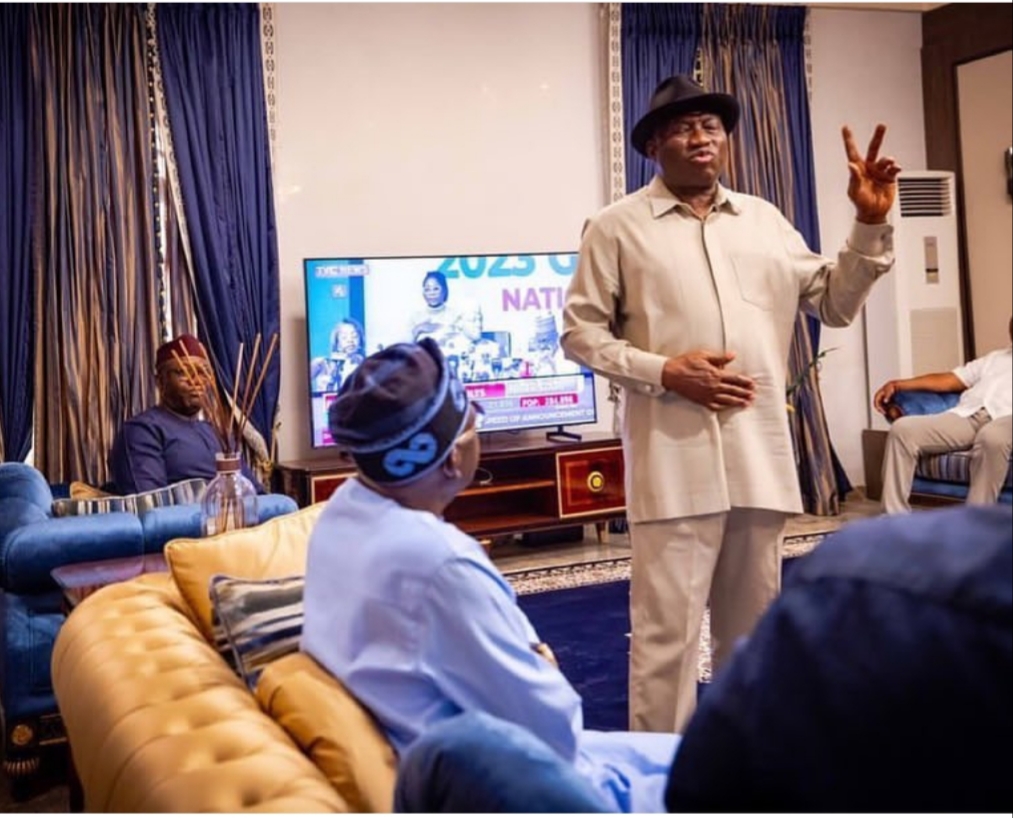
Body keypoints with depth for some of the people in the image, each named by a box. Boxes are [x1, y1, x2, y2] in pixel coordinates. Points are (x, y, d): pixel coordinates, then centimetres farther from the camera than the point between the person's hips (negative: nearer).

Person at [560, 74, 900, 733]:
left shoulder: (765, 221, 14)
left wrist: (870, 224, 2)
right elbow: (581, 332, -1)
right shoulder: (618, 227, 1)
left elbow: (836, 305, 15)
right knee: (668, 631, -3)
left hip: (759, 456, 5)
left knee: (753, 623, 17)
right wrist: (663, 372, -14)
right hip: (675, 460, -5)